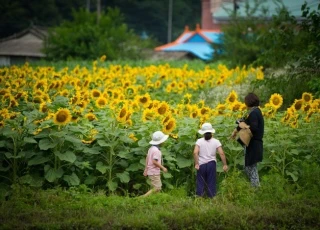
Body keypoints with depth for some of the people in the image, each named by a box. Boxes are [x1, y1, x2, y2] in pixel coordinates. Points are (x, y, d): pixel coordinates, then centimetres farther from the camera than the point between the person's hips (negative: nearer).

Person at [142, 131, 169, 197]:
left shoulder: (151, 148, 9)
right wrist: (163, 168, -15)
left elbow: (147, 158, 14)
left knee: (158, 187, 16)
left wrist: (146, 169, 19)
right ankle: (143, 197, -10)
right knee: (157, 188, -7)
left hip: (150, 171, 10)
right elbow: (154, 161, -24)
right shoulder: (156, 150, -20)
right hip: (154, 172, -10)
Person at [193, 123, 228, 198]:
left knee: (200, 182, 8)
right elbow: (221, 153, -8)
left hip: (201, 164, -1)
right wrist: (225, 164, -3)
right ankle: (211, 196, 10)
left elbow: (195, 153, -16)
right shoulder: (216, 141, -1)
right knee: (211, 183, 9)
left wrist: (196, 164, -11)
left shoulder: (199, 141, -4)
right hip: (211, 164, 1)